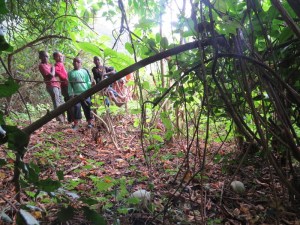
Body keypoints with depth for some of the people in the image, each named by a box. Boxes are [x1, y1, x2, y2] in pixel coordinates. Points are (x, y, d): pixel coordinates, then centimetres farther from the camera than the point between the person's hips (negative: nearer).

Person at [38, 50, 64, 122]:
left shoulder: (48, 64, 20)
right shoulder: (42, 66, -6)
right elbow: (51, 75, -16)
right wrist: (53, 69, 0)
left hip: (57, 85, 9)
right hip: (52, 86, -9)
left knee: (60, 103, 11)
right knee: (57, 103, -12)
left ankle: (62, 118, 17)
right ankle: (60, 119, -11)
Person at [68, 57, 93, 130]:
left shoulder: (84, 71, 10)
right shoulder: (70, 73, 9)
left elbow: (88, 82, 10)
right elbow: (69, 84, 5)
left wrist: (91, 84, -9)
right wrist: (71, 94, -4)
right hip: (76, 94, 0)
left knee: (87, 108, 2)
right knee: (76, 107, -8)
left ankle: (90, 122, 10)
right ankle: (75, 124, -2)